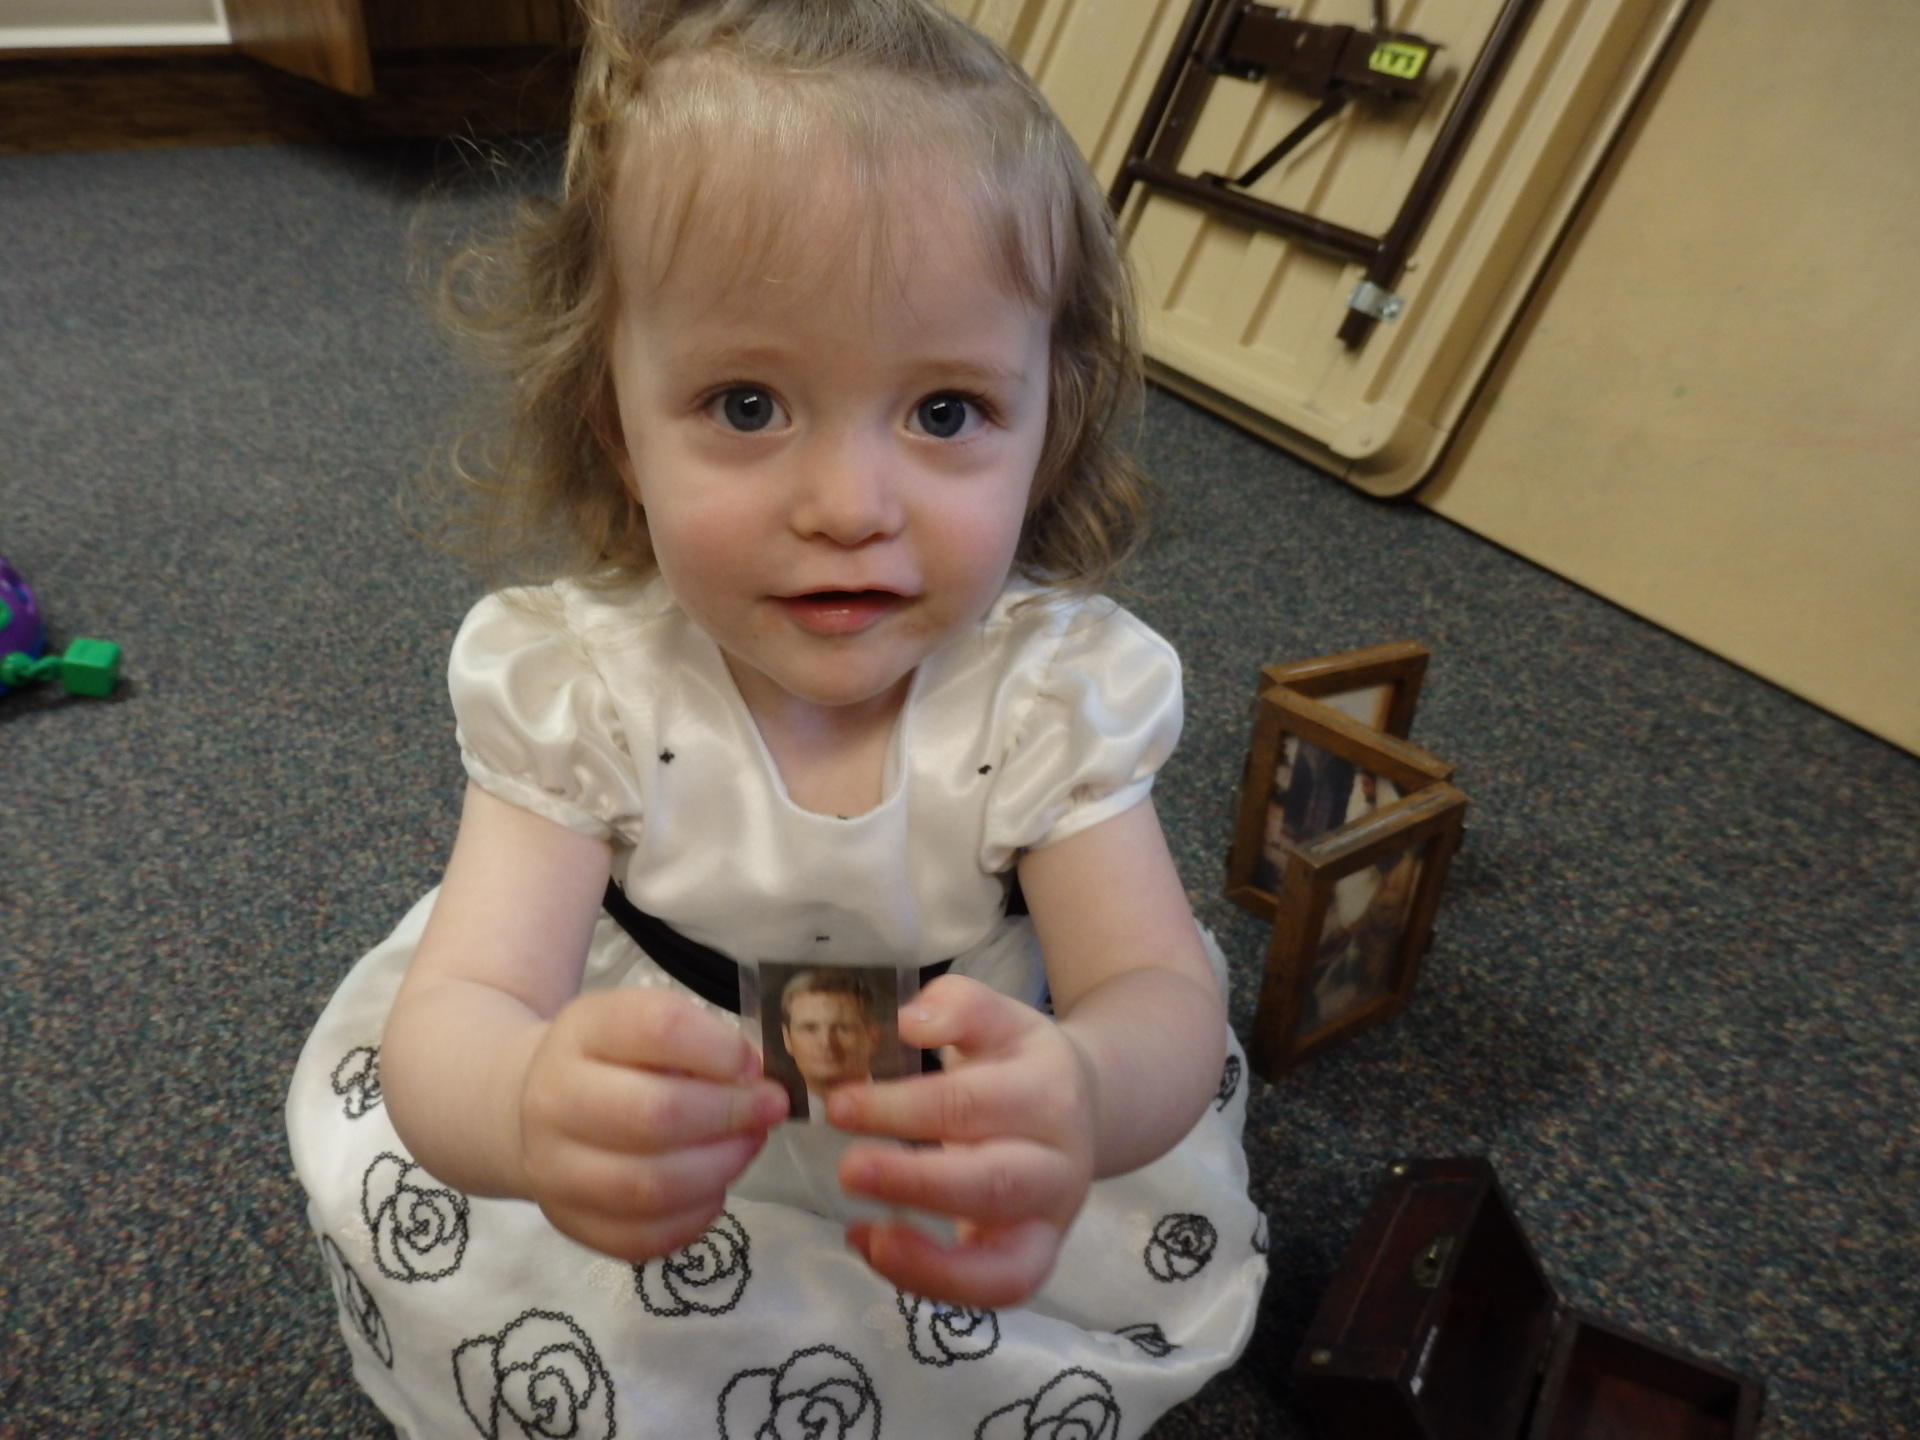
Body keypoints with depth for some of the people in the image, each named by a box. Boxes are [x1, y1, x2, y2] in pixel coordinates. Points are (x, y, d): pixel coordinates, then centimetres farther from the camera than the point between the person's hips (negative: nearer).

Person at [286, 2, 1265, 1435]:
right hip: (656, 1097, 0)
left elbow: (1163, 996, -26)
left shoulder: (1056, 685, -23)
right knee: (394, 1186, -12)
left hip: (959, 1124, 1)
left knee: (1170, 1249, -12)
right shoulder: (571, 682, -23)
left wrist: (1082, 1101, -51)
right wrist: (532, 1108, -54)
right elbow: (455, 1013, -28)